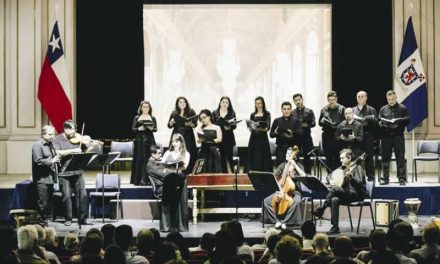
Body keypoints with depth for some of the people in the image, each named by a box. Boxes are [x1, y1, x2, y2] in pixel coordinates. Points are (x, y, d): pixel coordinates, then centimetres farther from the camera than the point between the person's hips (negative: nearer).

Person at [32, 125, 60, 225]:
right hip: (42, 179, -9)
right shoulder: (37, 145, -10)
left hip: (50, 178, 9)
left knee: (49, 203, 11)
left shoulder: (50, 144, 16)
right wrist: (51, 161, -22)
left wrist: (57, 159, 6)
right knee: (43, 204, -6)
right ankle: (42, 224, -1)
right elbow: (38, 161, -19)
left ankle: (46, 222, 18)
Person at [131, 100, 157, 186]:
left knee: (148, 159, -5)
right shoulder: (137, 118, 10)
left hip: (149, 140, 0)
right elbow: (133, 129, 4)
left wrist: (151, 128, -18)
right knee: (139, 159, -4)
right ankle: (138, 180, -3)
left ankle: (147, 179, -4)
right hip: (139, 140, 0)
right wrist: (139, 129, -15)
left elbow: (156, 129, 3)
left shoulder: (152, 118, 11)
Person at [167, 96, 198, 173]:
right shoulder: (174, 113, 11)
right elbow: (169, 126, 10)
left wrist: (190, 124, -19)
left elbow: (195, 124, 1)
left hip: (188, 137, -1)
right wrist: (172, 122, -11)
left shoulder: (191, 112, 5)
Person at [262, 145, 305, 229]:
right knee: (266, 201, -20)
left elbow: (303, 176, -17)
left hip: (294, 191, -3)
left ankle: (284, 221, -27)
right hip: (282, 190, 3)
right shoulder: (282, 165, 9)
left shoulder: (298, 166, 2)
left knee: (296, 201, -38)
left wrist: (294, 165, -18)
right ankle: (277, 220, -16)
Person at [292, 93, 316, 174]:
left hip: (306, 137, 0)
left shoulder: (309, 111, 7)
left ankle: (308, 174, 8)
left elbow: (313, 123, 0)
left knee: (307, 157, 3)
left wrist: (306, 125, -17)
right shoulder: (292, 113, 8)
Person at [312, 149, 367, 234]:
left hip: (358, 194, -7)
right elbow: (330, 176, 22)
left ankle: (321, 209, -18)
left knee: (334, 189, -27)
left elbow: (360, 183, -21)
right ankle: (335, 227, -28)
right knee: (334, 200, -26)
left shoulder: (357, 168, -6)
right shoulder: (342, 169, 14)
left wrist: (351, 178, -40)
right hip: (347, 194, 7)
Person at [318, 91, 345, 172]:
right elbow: (320, 123, 16)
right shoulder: (324, 110, 13)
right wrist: (322, 121, -6)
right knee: (328, 158, 5)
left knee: (337, 158, -4)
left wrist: (336, 125, -18)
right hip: (327, 136, 3)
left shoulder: (341, 109, 2)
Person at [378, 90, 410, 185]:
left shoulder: (403, 108, 5)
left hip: (398, 136, -2)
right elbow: (378, 121, 11)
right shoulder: (383, 109, 13)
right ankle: (385, 178, 11)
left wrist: (398, 124, -16)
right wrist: (380, 123, -11)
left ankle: (402, 178, 2)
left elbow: (407, 121, -1)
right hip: (386, 137, 2)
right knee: (385, 158, 4)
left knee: (400, 158, -2)